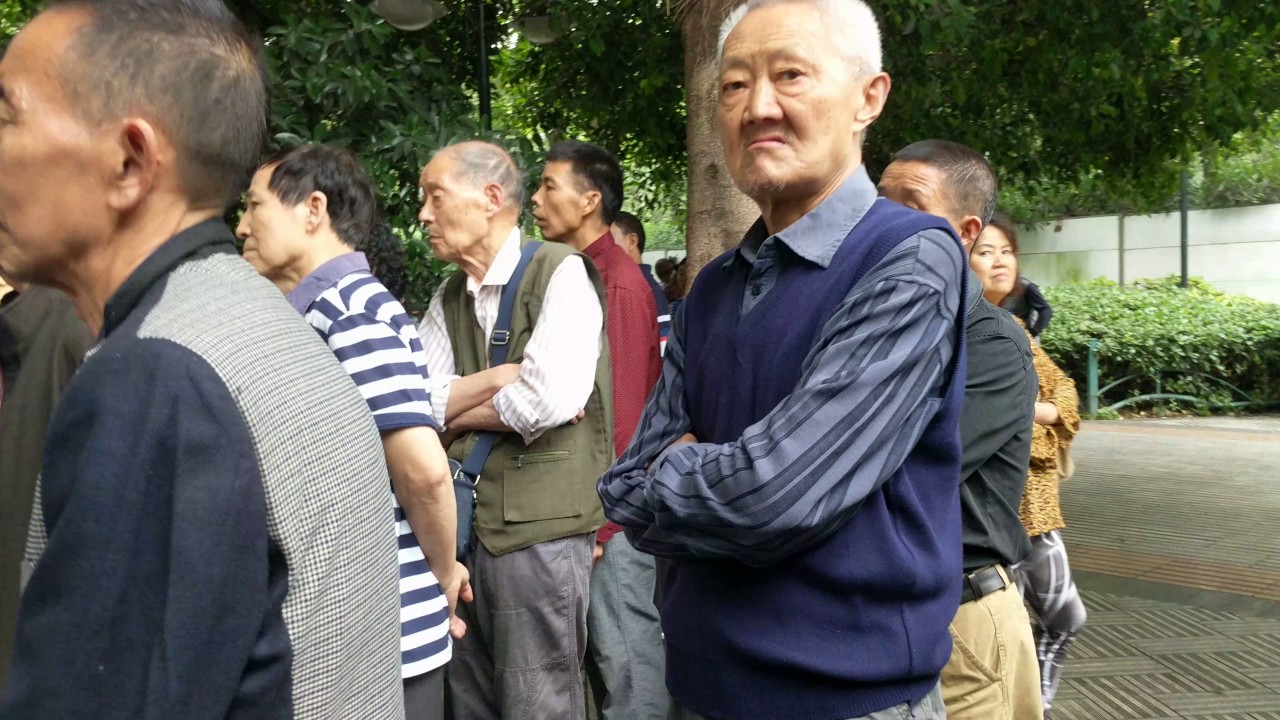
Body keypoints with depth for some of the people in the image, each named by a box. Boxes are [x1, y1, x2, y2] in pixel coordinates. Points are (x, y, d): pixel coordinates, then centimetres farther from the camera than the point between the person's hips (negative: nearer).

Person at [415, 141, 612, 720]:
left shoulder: (561, 273, -9)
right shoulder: (448, 298, 11)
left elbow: (553, 399, -22)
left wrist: (460, 413, -5)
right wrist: (502, 377, -13)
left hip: (541, 526, -7)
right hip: (464, 525, 7)